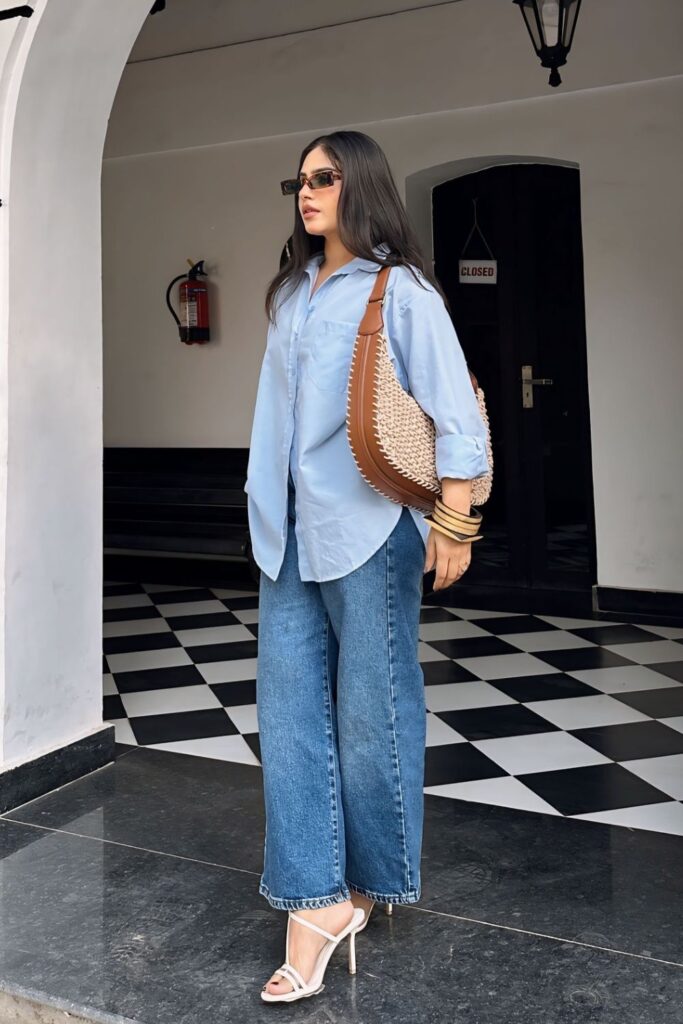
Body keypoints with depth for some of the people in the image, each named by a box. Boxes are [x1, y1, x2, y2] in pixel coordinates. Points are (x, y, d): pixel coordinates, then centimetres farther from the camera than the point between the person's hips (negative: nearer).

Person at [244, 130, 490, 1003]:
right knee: (290, 711, 1)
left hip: (366, 531, -6)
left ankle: (370, 883, 24)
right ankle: (316, 901, 8)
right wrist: (268, 508, 15)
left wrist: (452, 525, -14)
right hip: (289, 532, 6)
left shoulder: (399, 290, -4)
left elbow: (454, 413, -9)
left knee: (370, 715, 5)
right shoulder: (291, 293, 16)